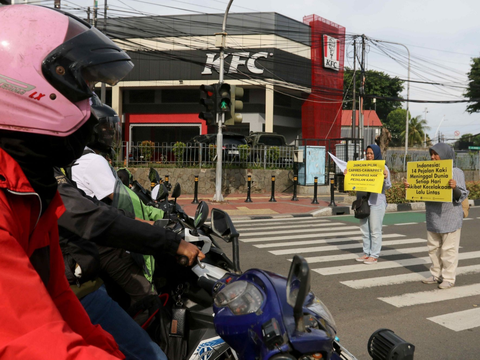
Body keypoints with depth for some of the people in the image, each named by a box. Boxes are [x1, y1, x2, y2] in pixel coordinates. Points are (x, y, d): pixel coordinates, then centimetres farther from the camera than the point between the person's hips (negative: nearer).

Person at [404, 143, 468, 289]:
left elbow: (461, 196, -11)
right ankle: (436, 275, 24)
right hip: (433, 217, 6)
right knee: (433, 248, 13)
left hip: (450, 218, -6)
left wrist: (455, 187, -31)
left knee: (448, 249, 0)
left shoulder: (456, 172, -7)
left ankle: (449, 278, 8)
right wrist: (409, 186, -2)